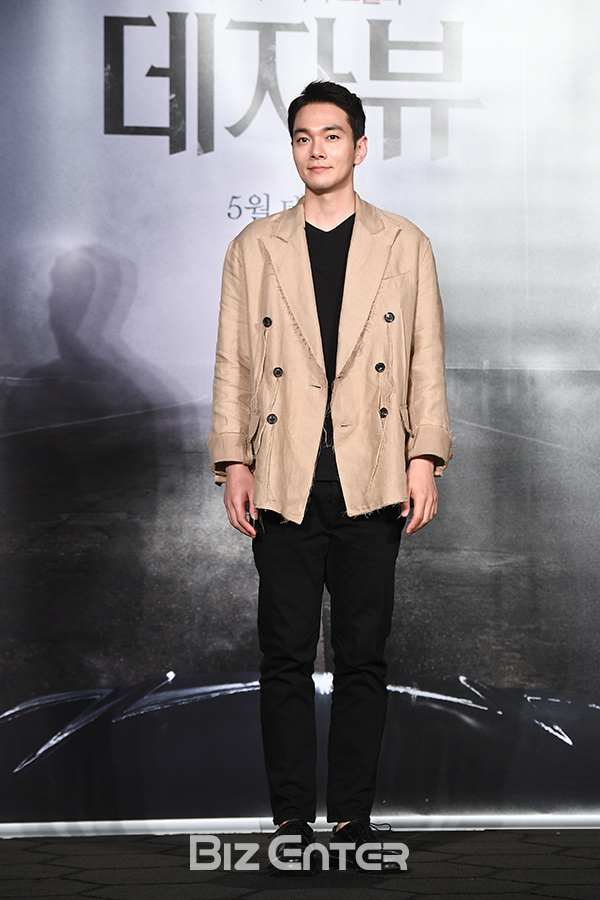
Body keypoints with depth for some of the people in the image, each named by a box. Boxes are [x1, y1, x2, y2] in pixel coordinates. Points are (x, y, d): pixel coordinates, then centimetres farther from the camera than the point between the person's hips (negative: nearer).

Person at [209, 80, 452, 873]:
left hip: (373, 483, 0)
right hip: (285, 484, 0)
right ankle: (292, 819, 13)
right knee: (286, 657, 3)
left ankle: (354, 819, 15)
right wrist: (233, 464, -1)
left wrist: (424, 459, -2)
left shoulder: (406, 246, 9)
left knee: (364, 657, 5)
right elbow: (233, 362, 7)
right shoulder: (254, 249, 9)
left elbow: (427, 361, 6)